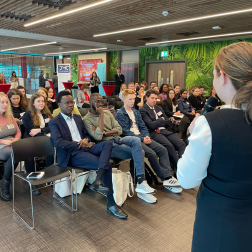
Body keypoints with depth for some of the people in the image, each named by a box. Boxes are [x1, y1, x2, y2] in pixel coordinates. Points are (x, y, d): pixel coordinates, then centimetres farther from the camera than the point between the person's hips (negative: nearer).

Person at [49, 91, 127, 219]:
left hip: (85, 148, 6)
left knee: (108, 143, -26)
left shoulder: (78, 118, 22)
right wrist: (79, 144, -15)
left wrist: (86, 140, -1)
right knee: (107, 165, -25)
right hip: (72, 154, -6)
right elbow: (58, 142, -12)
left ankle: (98, 181, -35)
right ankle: (111, 204, -14)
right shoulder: (54, 122, 1)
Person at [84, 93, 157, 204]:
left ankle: (141, 184, -25)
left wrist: (104, 133, -9)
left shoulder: (107, 113, 17)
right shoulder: (87, 119, -1)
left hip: (117, 139, 5)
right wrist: (101, 115, -13)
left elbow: (119, 129, 9)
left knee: (136, 140, -28)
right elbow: (98, 137, -17)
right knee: (138, 152, -24)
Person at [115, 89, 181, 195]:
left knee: (162, 150, -12)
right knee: (152, 153, -26)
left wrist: (146, 136, -4)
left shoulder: (136, 112, 21)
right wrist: (141, 139, -16)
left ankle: (168, 177, -17)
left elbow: (142, 126, 18)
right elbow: (125, 131, -11)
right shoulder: (120, 114, -2)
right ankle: (165, 178, -11)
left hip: (142, 137, 7)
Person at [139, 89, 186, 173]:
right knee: (169, 146, -34)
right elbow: (151, 125, -9)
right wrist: (161, 120, 6)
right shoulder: (142, 110, 3)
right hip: (154, 133, -7)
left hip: (165, 131, 7)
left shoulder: (159, 109, 27)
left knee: (181, 144, -22)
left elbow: (169, 123, 22)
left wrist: (158, 123, 3)